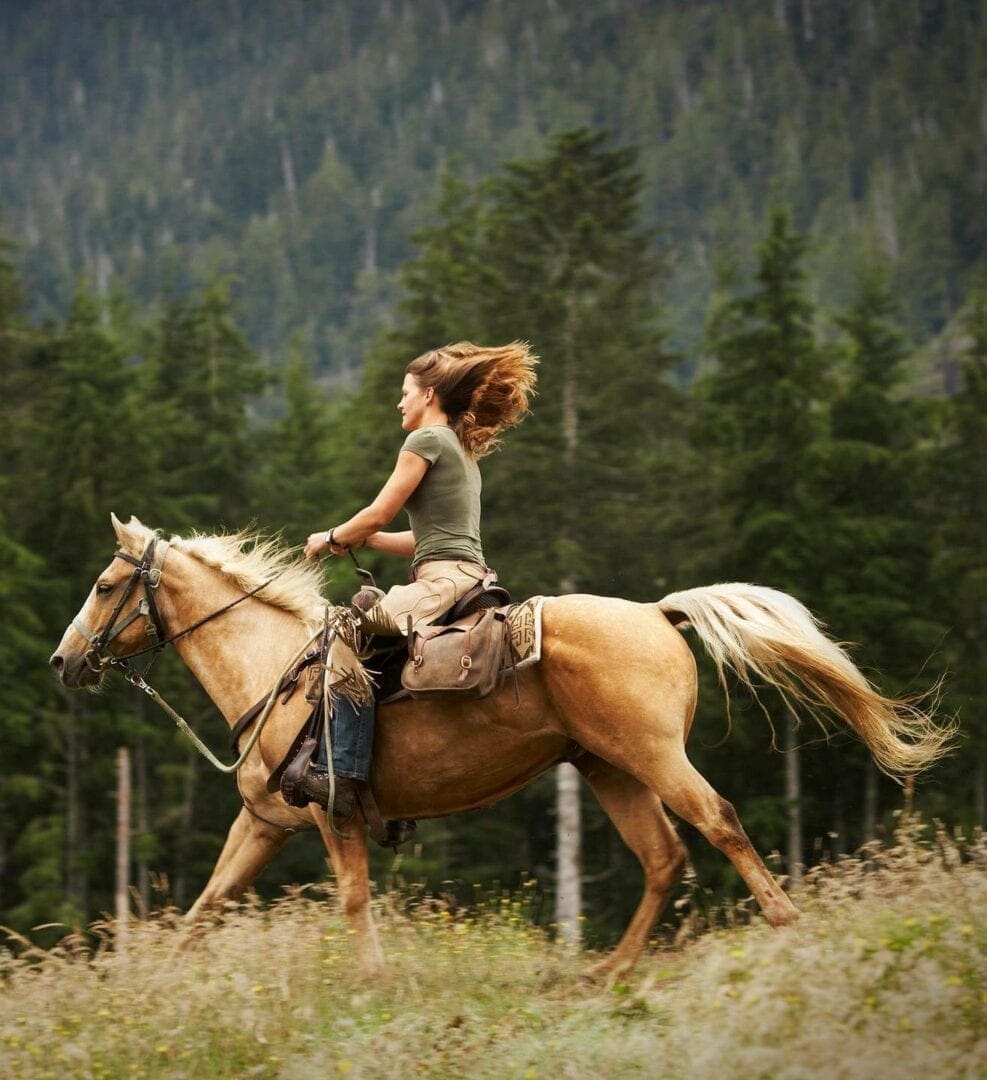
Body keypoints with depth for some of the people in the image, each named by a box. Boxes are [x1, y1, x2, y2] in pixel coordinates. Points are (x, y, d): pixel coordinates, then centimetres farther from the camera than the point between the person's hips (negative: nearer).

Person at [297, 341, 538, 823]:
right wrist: (357, 538, 21)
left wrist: (331, 538, 11)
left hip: (443, 581, -10)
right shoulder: (463, 450, 25)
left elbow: (379, 514, -5)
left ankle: (342, 776, -25)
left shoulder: (427, 440, -3)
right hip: (467, 577, 10)